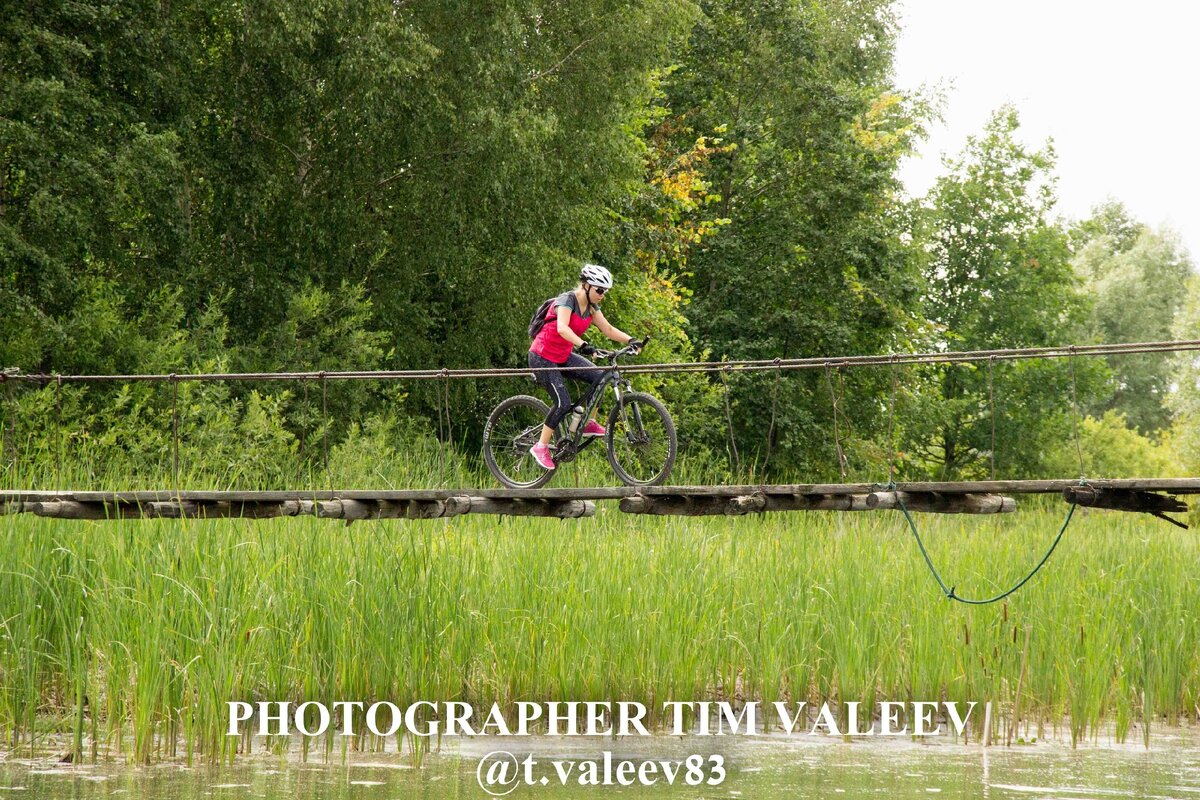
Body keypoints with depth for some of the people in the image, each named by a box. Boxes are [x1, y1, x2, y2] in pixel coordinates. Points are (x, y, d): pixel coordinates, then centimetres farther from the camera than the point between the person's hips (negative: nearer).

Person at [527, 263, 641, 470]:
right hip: (543, 357, -7)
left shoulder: (591, 306, 2)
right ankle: (541, 447, -3)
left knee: (599, 376, -14)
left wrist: (630, 340, -17)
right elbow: (562, 328, -40)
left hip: (563, 356, 8)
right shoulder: (567, 300, -23)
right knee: (563, 403, -18)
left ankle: (589, 423, 0)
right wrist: (583, 345, -54)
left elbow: (608, 330, 0)